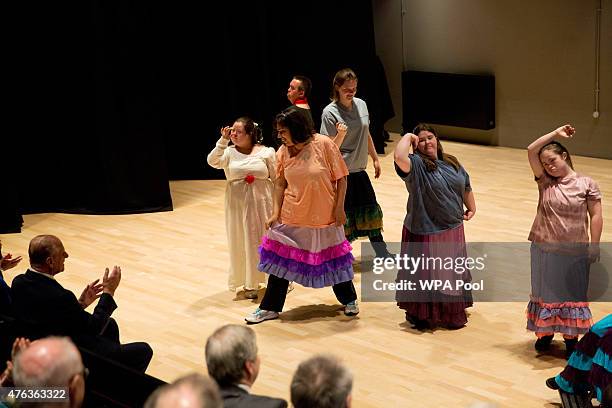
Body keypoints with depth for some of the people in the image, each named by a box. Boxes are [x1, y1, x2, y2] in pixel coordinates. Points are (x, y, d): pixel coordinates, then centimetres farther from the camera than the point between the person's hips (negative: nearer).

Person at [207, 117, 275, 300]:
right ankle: (249, 284, 17)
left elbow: (276, 179, 0)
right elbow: (213, 161, -20)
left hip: (262, 202, -1)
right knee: (243, 242, 5)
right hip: (238, 204, 1)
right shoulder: (229, 152, -2)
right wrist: (223, 141, -25)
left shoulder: (266, 152, -4)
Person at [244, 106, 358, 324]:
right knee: (280, 260, 6)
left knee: (334, 259, 12)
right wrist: (276, 212, -6)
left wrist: (339, 208, -12)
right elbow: (280, 183, 2)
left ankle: (349, 300, 33)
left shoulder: (323, 144, -15)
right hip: (291, 218, 3)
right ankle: (270, 308, 18)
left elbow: (341, 178, -10)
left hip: (324, 217, -3)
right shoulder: (283, 152, -4)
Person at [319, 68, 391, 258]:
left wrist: (375, 159, 18)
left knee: (370, 212, 14)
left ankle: (382, 255, 25)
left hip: (359, 170, 6)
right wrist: (341, 134, -32)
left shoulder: (361, 105, 3)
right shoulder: (330, 112, -15)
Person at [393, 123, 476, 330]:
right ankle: (421, 315, 21)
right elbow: (399, 157, -37)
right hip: (426, 233, -6)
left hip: (453, 231, 6)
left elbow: (466, 186, 21)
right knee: (427, 275, 4)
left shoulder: (452, 163, 7)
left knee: (452, 274, 20)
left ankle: (454, 312, 37)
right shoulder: (416, 164, -15)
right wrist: (408, 137, -21)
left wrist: (471, 208, 19)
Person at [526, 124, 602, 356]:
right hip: (544, 250, 2)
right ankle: (545, 332, 29)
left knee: (573, 293, 10)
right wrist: (555, 133, -10)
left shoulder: (586, 184, -7)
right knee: (546, 291, 14)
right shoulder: (545, 181, -1)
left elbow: (595, 216, -6)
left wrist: (594, 246, -10)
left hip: (575, 252, -2)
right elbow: (531, 150, -9)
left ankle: (571, 337, 23)